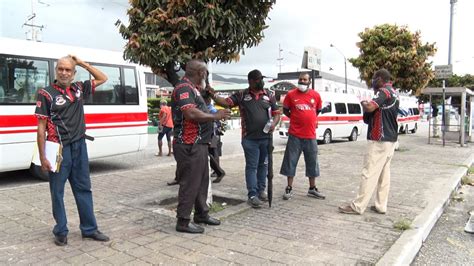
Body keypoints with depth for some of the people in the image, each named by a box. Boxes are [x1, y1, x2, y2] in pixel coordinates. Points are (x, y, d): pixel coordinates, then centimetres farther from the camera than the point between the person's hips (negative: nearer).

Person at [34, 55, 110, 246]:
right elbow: (41, 128, -8)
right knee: (57, 192, 7)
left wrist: (82, 63, 8)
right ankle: (61, 232, 21)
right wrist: (42, 157, -12)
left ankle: (89, 229, 21)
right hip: (59, 149, -5)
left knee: (83, 189, 11)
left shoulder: (79, 88, 8)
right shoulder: (46, 94, -6)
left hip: (79, 146, 5)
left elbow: (103, 79, 20)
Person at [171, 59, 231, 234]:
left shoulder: (193, 89, 18)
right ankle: (183, 221, 7)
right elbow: (191, 113, -28)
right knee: (190, 183, -3)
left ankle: (201, 213, 31)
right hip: (189, 145, -11)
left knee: (202, 180, 18)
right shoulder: (184, 88, -15)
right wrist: (215, 116, -18)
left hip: (199, 143, 11)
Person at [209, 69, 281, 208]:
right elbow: (226, 102, -7)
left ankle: (261, 190, 28)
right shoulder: (241, 95, 2)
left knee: (263, 165, 13)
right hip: (249, 138, -3)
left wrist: (274, 123, -12)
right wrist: (213, 94, -23)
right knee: (251, 166, 1)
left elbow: (276, 113, 8)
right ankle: (252, 195, 6)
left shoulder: (269, 95, 7)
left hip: (266, 137, 3)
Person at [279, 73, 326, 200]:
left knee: (312, 162, 11)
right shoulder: (291, 94, -3)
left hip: (310, 135, 3)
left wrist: (309, 120, 11)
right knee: (291, 161, 2)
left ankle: (312, 188, 24)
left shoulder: (316, 95, 3)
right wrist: (296, 118, 2)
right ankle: (289, 188, 14)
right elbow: (285, 110, 7)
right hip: (295, 135, -2)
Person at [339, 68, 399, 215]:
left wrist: (363, 103, -7)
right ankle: (381, 206, 15)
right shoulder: (394, 93, 17)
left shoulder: (384, 91, -14)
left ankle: (357, 206, -4)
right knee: (384, 173, 10)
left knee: (369, 173, -8)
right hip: (390, 139, 10)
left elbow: (369, 107, -28)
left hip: (380, 139, -10)